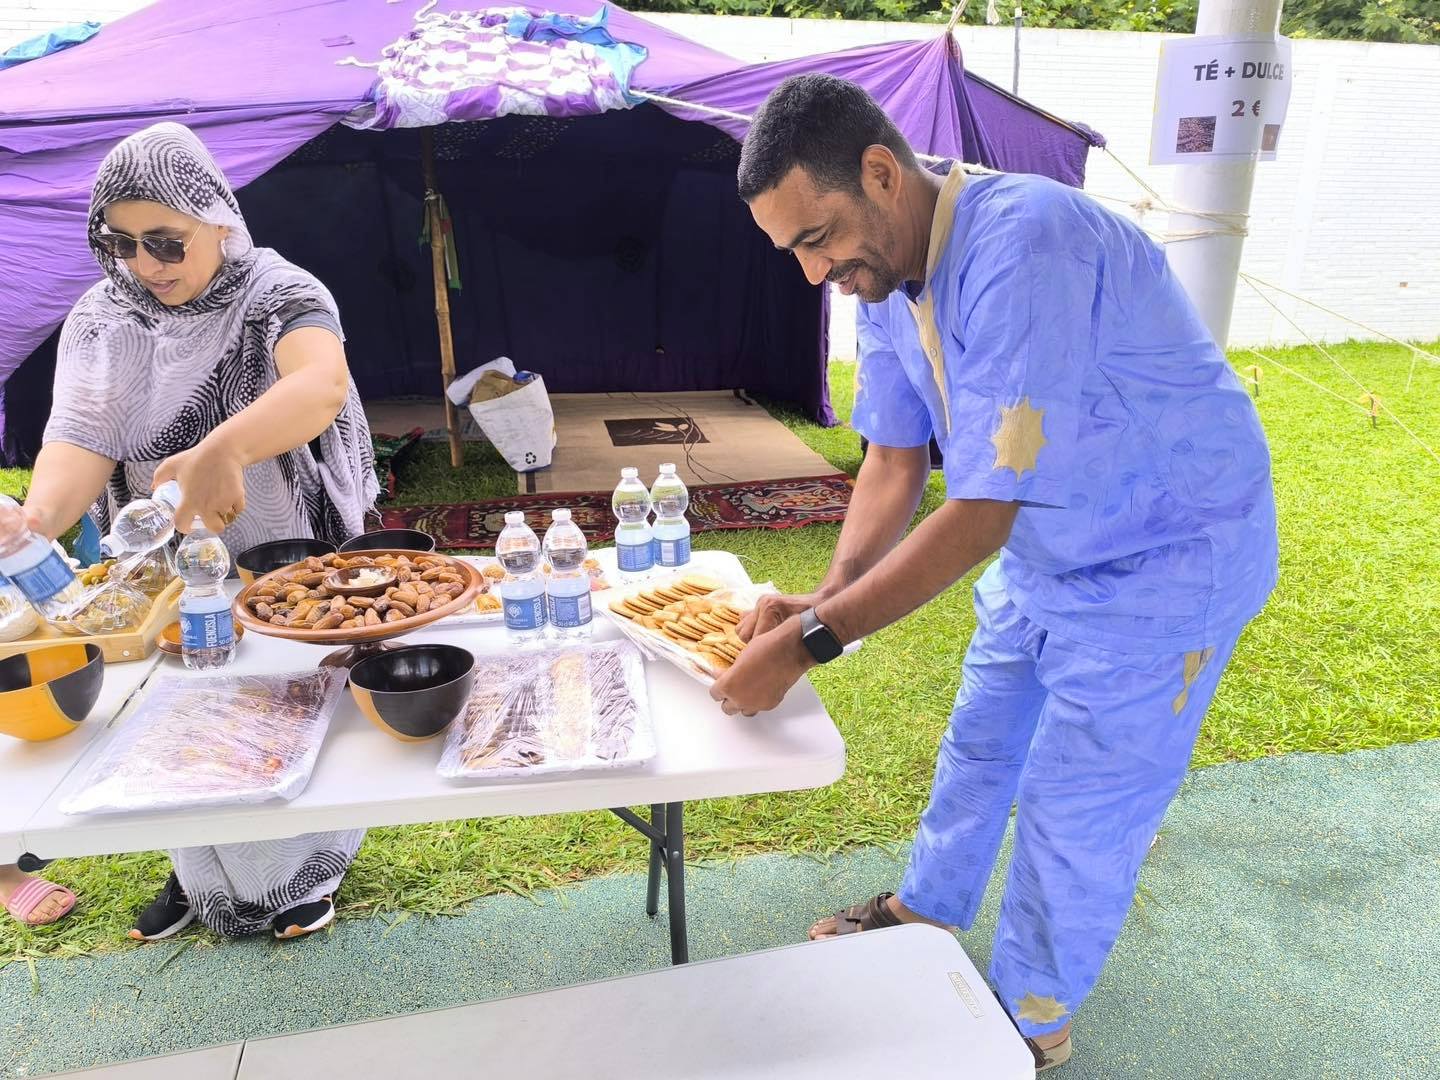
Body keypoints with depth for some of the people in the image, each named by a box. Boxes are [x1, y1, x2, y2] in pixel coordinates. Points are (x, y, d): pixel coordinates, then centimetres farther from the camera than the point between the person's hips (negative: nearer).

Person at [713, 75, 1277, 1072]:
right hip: (1044, 545, 8)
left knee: (1074, 808, 4)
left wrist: (809, 642, -32)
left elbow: (979, 517, -36)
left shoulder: (1021, 250, -35)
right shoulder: (884, 277, -7)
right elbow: (895, 463, -3)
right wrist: (824, 597, -18)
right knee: (980, 741, 21)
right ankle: (927, 912, 45)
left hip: (1169, 556, -8)